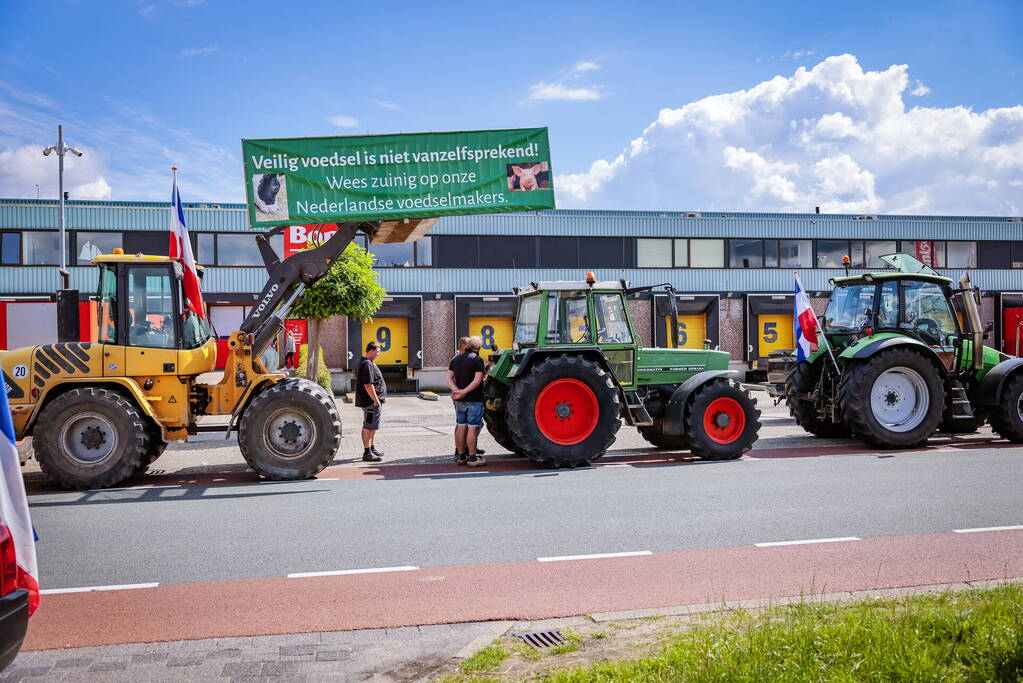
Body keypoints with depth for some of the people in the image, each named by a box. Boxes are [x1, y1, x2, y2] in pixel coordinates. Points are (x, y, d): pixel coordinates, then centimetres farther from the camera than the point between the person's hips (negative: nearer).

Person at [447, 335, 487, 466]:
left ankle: (460, 456, 17)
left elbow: (449, 378, 3)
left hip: (459, 400, 6)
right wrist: (464, 391, -19)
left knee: (460, 426, 11)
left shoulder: (456, 359, 9)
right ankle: (472, 458, 1)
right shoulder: (477, 360, -10)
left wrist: (456, 391, -9)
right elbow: (477, 380, -20)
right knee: (472, 428, -2)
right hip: (474, 399, -6)